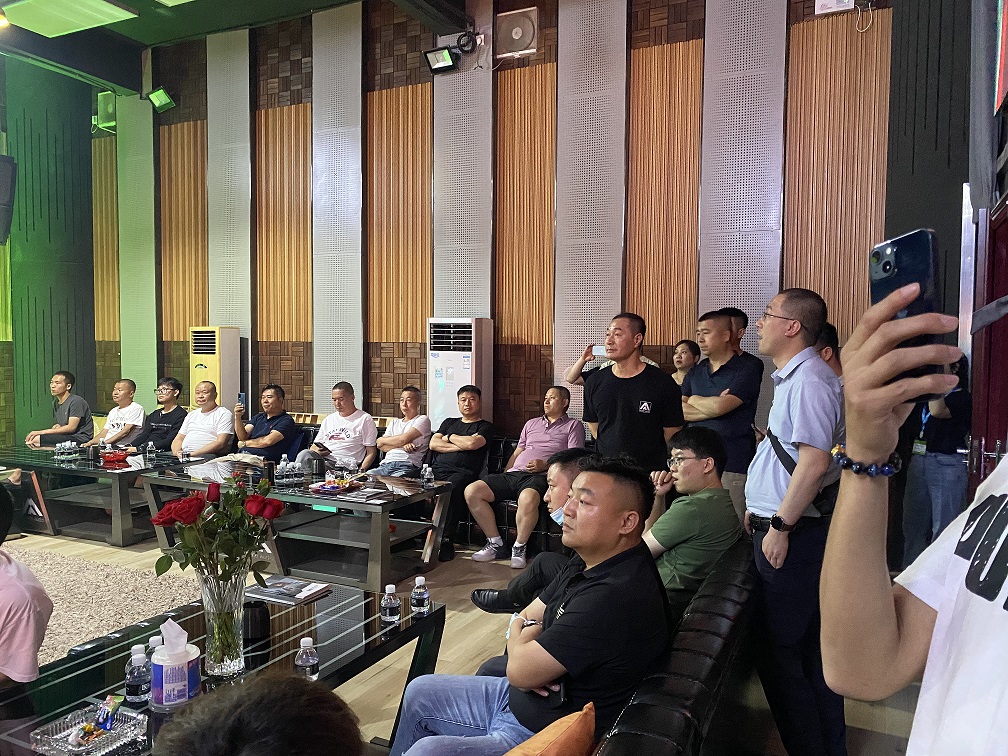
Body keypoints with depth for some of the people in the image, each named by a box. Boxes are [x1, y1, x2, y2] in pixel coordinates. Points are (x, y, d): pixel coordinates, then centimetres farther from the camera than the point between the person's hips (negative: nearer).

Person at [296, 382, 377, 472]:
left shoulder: (365, 419, 9)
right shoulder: (329, 419, 26)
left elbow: (371, 452, 5)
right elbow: (314, 447, 27)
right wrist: (318, 451, 0)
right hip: (323, 458, 5)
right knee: (305, 454, -31)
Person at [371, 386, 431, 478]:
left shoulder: (423, 420, 7)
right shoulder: (394, 422, 27)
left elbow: (403, 439, -6)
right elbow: (381, 447, 14)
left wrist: (382, 440, 10)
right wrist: (401, 444, -5)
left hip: (407, 466, -5)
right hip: (385, 465, 6)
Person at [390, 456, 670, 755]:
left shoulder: (616, 596, -32)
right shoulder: (587, 567, 1)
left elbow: (520, 670, -27)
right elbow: (523, 618, 10)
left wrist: (524, 635, -4)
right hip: (519, 699, 10)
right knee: (419, 693, 16)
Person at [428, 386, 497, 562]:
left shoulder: (486, 427, 17)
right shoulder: (449, 422, 31)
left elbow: (472, 443, -4)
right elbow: (433, 444, 14)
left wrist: (450, 438, 12)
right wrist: (461, 445, 4)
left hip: (462, 472, -4)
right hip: (437, 469, 4)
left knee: (450, 491, -39)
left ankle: (445, 540, -33)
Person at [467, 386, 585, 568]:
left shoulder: (573, 426, 13)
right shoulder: (531, 424, 30)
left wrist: (545, 464, -15)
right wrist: (501, 482, 15)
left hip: (540, 476, -6)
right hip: (513, 473, 6)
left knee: (527, 499, -42)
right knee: (471, 491, -15)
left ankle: (519, 548, -19)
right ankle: (496, 545, -8)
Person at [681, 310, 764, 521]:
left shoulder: (748, 369, -3)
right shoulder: (696, 372, 16)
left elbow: (719, 406, -15)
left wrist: (694, 400, 4)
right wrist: (711, 406, -7)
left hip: (732, 466, -5)